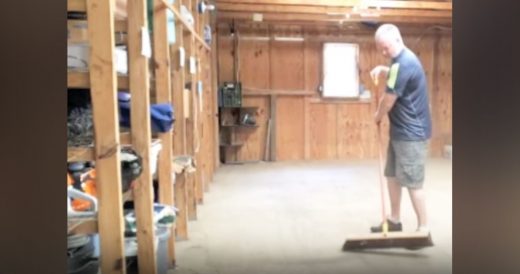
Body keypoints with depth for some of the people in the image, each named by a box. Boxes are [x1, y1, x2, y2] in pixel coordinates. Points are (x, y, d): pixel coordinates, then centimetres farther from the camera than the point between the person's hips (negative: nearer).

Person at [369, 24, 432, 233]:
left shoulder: (403, 63, -21)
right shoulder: (404, 59, 11)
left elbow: (388, 100, -19)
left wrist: (378, 116, 2)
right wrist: (383, 70, 11)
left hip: (411, 133, -11)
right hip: (401, 130, 11)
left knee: (412, 182, -5)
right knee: (392, 175, 15)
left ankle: (423, 229, 6)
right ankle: (394, 220, 26)